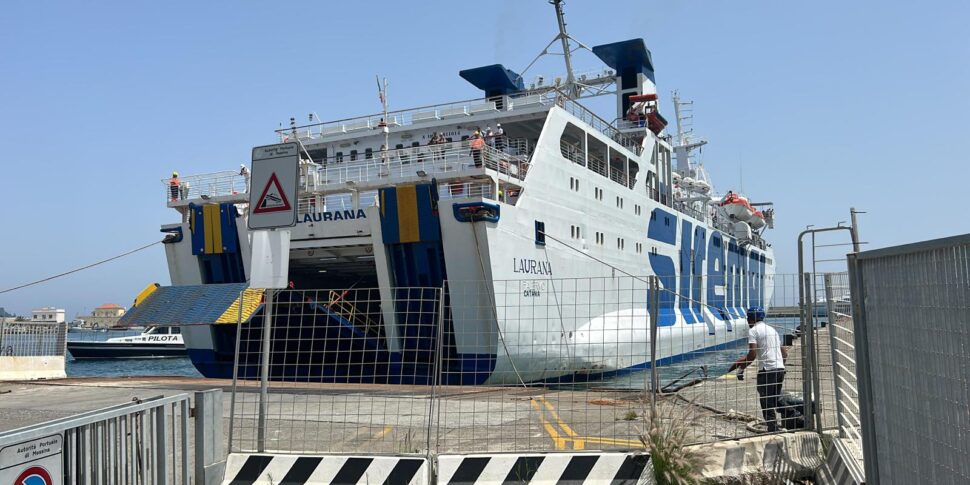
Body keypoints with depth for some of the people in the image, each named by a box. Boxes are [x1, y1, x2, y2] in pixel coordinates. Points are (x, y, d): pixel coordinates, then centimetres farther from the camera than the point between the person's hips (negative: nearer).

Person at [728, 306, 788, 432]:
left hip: (767, 370, -7)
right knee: (775, 402, 14)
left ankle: (773, 430, -7)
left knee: (766, 403, -2)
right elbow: (785, 352, 22)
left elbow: (752, 354, -14)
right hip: (780, 368, 7)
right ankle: (775, 430, 14)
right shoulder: (772, 329, 20)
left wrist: (741, 368, -4)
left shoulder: (753, 331, -4)